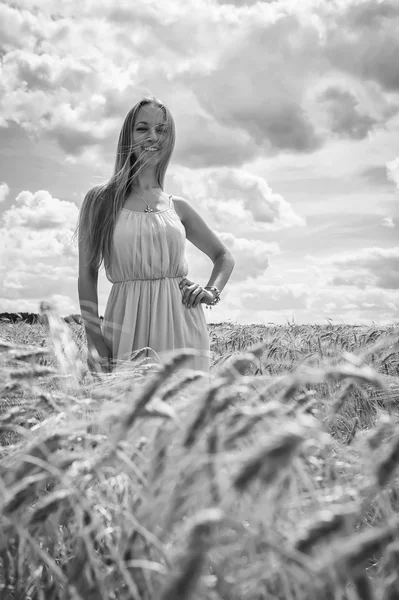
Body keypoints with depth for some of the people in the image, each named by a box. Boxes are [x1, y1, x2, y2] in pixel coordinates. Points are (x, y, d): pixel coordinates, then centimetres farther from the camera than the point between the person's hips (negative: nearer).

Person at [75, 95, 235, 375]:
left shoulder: (178, 206, 10)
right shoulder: (100, 200, 3)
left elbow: (224, 256, 22)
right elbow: (87, 275, 1)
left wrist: (212, 291, 2)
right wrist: (95, 341, -9)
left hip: (182, 323, 2)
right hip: (127, 324, -2)